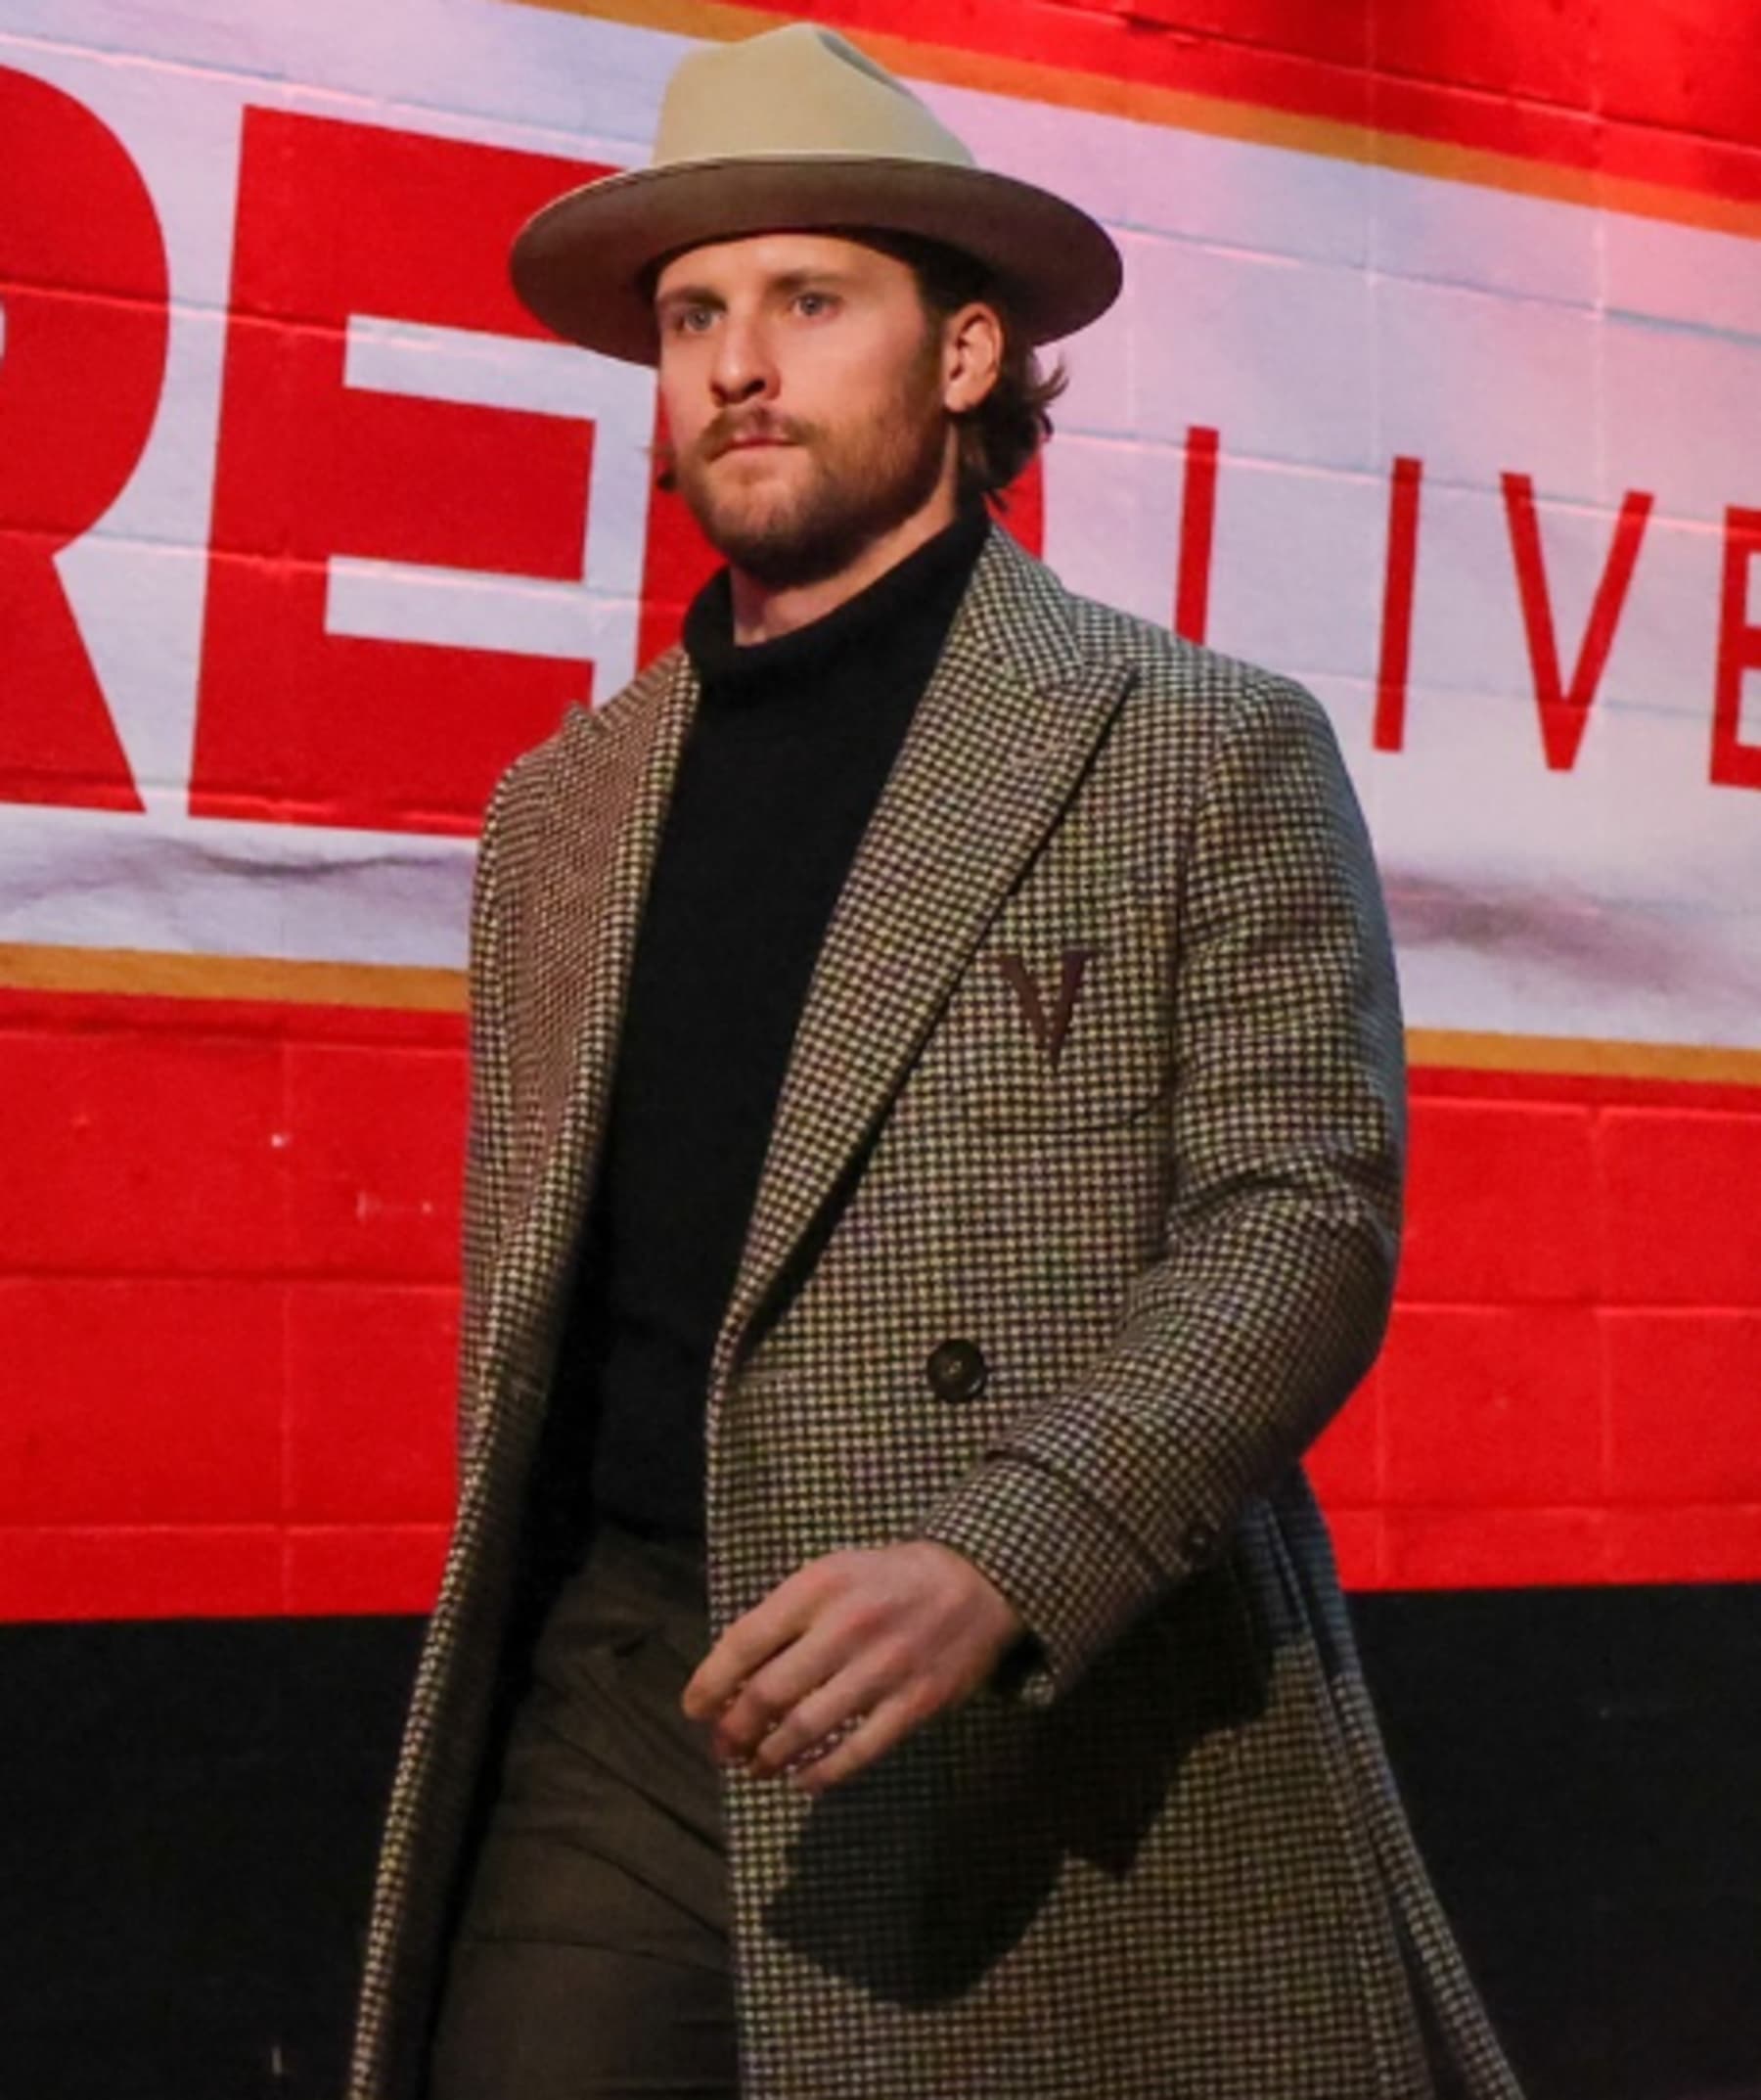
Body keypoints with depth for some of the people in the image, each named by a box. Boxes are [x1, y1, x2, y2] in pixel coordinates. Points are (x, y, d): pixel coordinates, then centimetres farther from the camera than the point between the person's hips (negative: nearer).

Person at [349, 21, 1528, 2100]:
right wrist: (492, 1666, 16)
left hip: (1073, 1756, -3)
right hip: (607, 1721, 4)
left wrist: (996, 1562, -23)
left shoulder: (1213, 754, 0)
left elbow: (1303, 1217, -9)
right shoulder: (560, 809, 15)